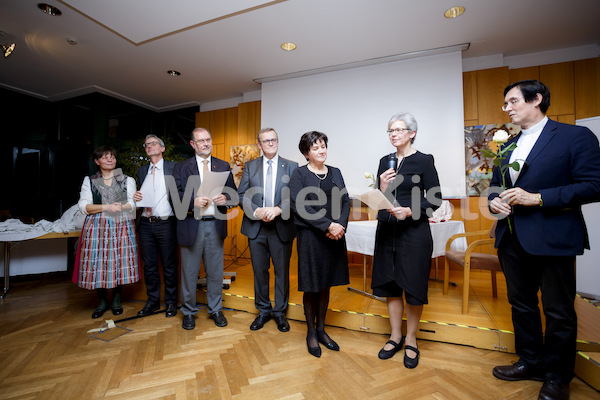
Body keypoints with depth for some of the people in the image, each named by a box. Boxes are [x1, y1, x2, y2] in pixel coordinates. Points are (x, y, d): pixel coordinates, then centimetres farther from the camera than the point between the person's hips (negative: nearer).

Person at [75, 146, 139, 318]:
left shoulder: (127, 180, 10)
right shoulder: (89, 181, 11)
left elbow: (133, 203, 1)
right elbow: (83, 206, 0)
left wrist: (120, 207, -19)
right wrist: (107, 207, -14)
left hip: (121, 226, 0)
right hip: (97, 226, 1)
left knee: (120, 261, 1)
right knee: (98, 262, 1)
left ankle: (116, 299, 18)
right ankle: (102, 301, 19)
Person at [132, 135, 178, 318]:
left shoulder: (173, 167, -1)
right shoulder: (141, 170, 15)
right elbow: (139, 195, 21)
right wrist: (136, 197, -2)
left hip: (166, 223, -5)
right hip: (146, 224, 5)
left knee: (169, 265, 5)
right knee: (149, 265, 13)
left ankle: (171, 302, 20)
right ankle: (152, 301, 29)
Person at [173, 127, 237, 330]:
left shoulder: (224, 166, 11)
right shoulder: (181, 167, 6)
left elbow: (233, 192, 8)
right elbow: (175, 195, -2)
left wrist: (225, 198, -14)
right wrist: (193, 201, -19)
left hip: (215, 225, 1)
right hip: (191, 225, -1)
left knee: (216, 271, 11)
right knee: (189, 272, 9)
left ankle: (216, 310, 29)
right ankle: (189, 312, 30)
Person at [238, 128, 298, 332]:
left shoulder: (291, 166, 2)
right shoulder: (250, 166, 8)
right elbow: (242, 195, 2)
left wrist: (278, 210, -21)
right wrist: (256, 211, -15)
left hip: (282, 227, -1)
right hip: (256, 227, 2)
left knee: (282, 271, 9)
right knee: (259, 271, 13)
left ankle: (280, 312, 29)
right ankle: (263, 310, 33)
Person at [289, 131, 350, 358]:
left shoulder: (335, 173, 12)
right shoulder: (299, 174, -3)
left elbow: (346, 201, 6)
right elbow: (299, 206, -14)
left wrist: (340, 225, -11)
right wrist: (328, 225, -18)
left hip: (334, 237, 5)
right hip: (310, 237, -4)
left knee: (326, 286, 15)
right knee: (311, 288, 8)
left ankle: (321, 330, 34)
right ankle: (311, 333, 29)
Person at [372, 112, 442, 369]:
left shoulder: (424, 161, -3)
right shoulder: (385, 162, 10)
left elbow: (435, 199, -5)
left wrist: (410, 211, -19)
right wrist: (382, 189, -11)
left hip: (414, 230, -4)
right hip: (387, 230, 5)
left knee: (413, 286, 5)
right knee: (390, 284, 11)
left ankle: (411, 341, 26)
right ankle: (396, 336, 30)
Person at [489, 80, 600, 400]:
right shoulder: (507, 147, 14)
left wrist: (537, 198, -20)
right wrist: (494, 201, -2)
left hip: (552, 238, -5)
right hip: (512, 238, 6)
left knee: (558, 311, 9)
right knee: (521, 304, 17)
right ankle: (530, 362, 36)